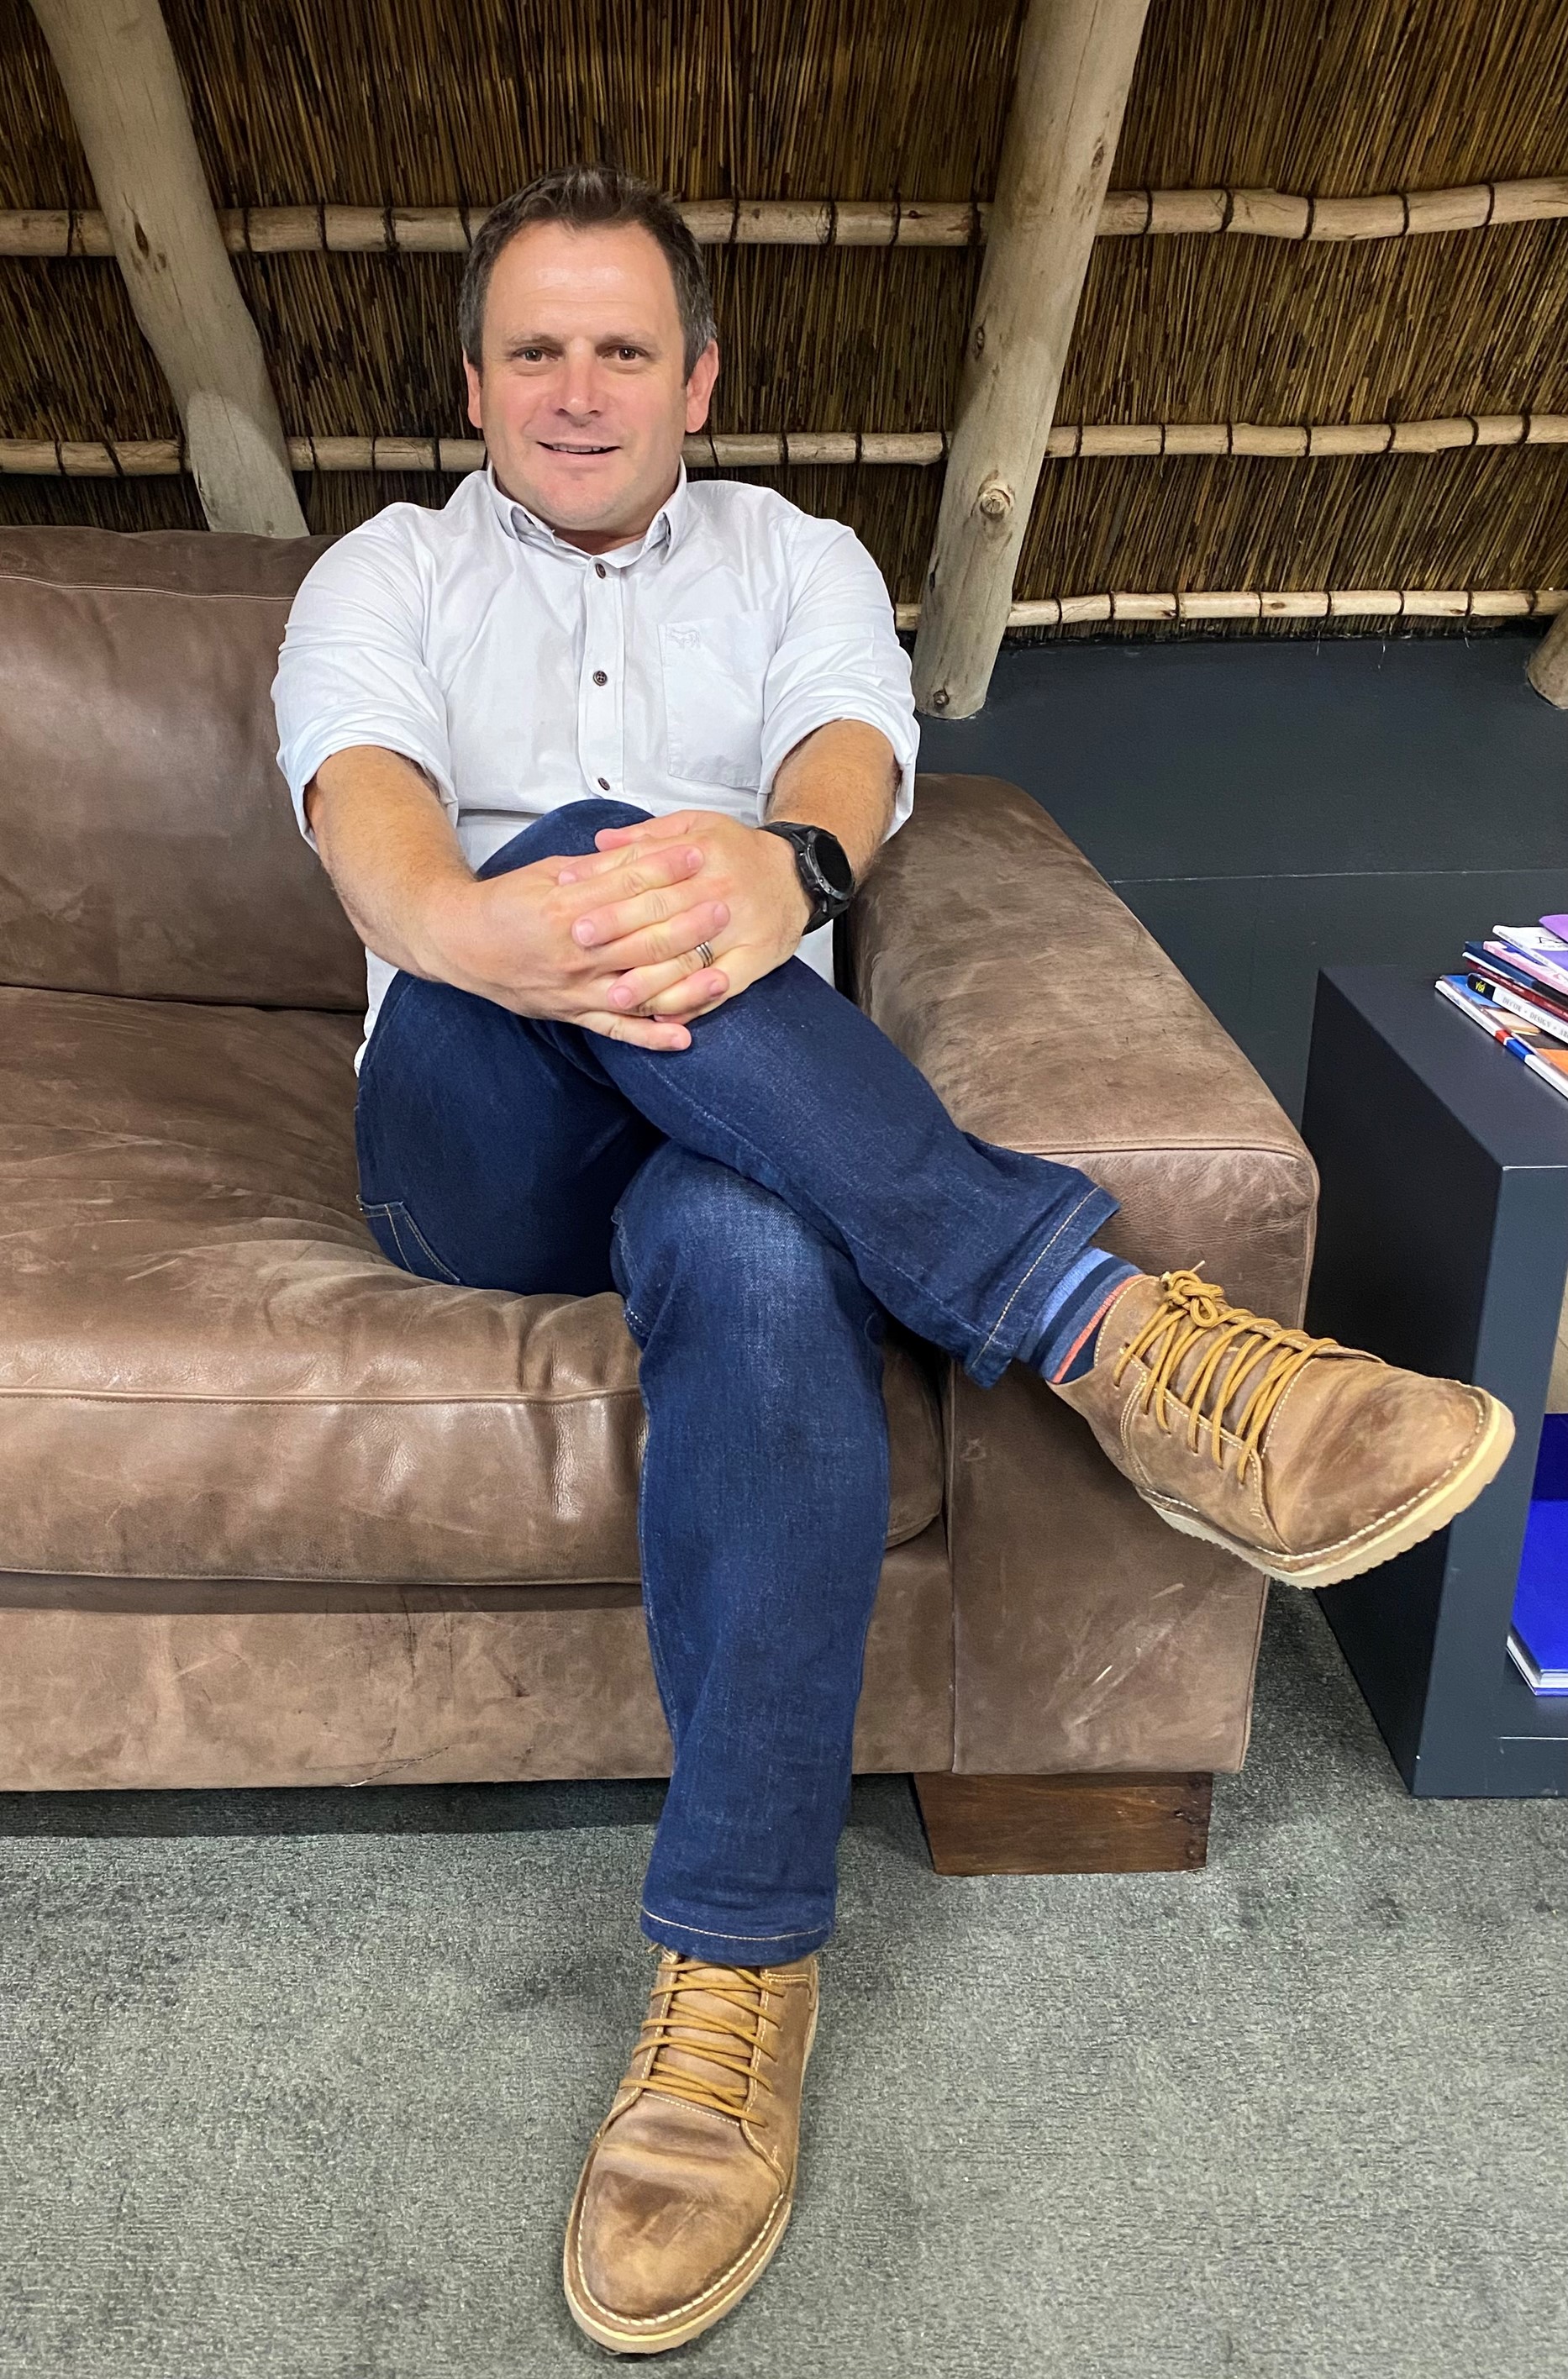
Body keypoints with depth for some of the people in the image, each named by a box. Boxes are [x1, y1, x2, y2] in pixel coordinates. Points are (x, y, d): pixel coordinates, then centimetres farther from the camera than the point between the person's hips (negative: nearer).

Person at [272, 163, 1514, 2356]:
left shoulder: (798, 559, 19)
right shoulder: (385, 577, 17)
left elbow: (852, 759, -5)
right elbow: (367, 808, -7)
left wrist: (780, 864, -34)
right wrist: (467, 921, -35)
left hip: (746, 1129, 0)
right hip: (475, 1148, 1)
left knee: (764, 1269, -38)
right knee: (570, 846, -32)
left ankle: (737, 1978, -29)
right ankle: (1105, 1325, -40)